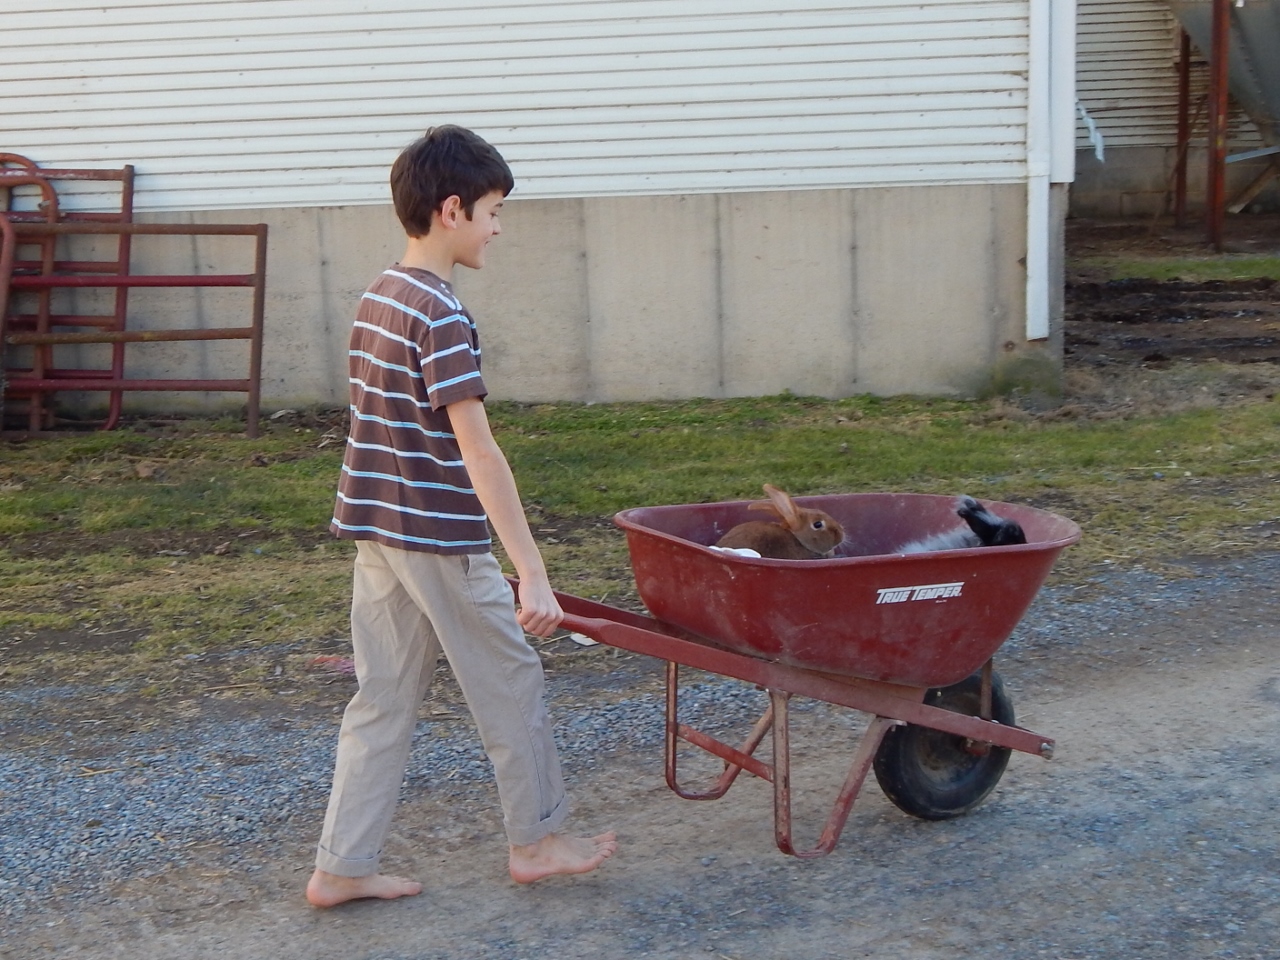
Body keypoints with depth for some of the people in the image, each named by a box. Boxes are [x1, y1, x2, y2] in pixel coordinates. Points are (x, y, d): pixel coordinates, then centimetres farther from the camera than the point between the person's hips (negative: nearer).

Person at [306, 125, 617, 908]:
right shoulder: (441, 315, -19)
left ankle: (342, 866, 16)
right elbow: (477, 450, -23)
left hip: (378, 528, 9)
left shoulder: (378, 299, 9)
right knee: (512, 683, 9)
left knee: (385, 699, 13)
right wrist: (532, 573, -24)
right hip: (441, 538, -9)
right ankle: (537, 841, 23)